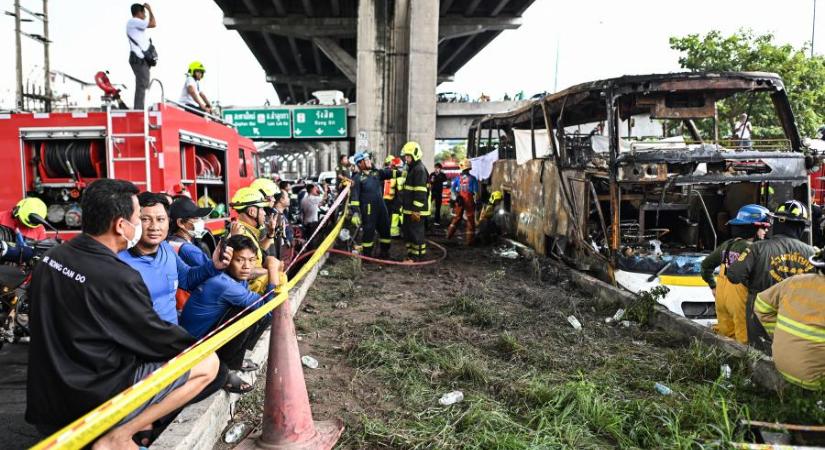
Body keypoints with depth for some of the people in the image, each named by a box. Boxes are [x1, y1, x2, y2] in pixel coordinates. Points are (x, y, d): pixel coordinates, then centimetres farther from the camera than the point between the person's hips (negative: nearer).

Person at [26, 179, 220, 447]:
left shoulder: (53, 256, 0)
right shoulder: (117, 278, -25)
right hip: (88, 404, -9)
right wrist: (195, 344, 6)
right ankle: (116, 438, -5)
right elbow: (156, 337, -13)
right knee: (208, 362, -7)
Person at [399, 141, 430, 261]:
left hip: (416, 210, -10)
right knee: (407, 231, 16)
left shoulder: (419, 170, -15)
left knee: (415, 232, -3)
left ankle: (415, 256, 4)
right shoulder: (411, 168, 18)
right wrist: (404, 206, 24)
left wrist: (416, 210, -24)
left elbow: (420, 193, -22)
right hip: (409, 209, 11)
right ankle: (411, 253, 26)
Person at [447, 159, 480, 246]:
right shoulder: (472, 178, -5)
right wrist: (476, 201, 1)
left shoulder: (457, 178, 1)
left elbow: (452, 189, -5)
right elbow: (476, 191, -6)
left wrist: (456, 197, -5)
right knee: (470, 220, 4)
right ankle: (469, 240, 4)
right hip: (469, 200, -3)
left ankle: (449, 234, 16)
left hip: (460, 200, 3)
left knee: (457, 217, 18)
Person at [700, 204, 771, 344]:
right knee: (744, 339, -1)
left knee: (724, 335, 17)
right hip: (740, 300, -8)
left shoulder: (727, 245, 9)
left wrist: (713, 286, 25)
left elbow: (706, 264, 19)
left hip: (721, 297, 8)